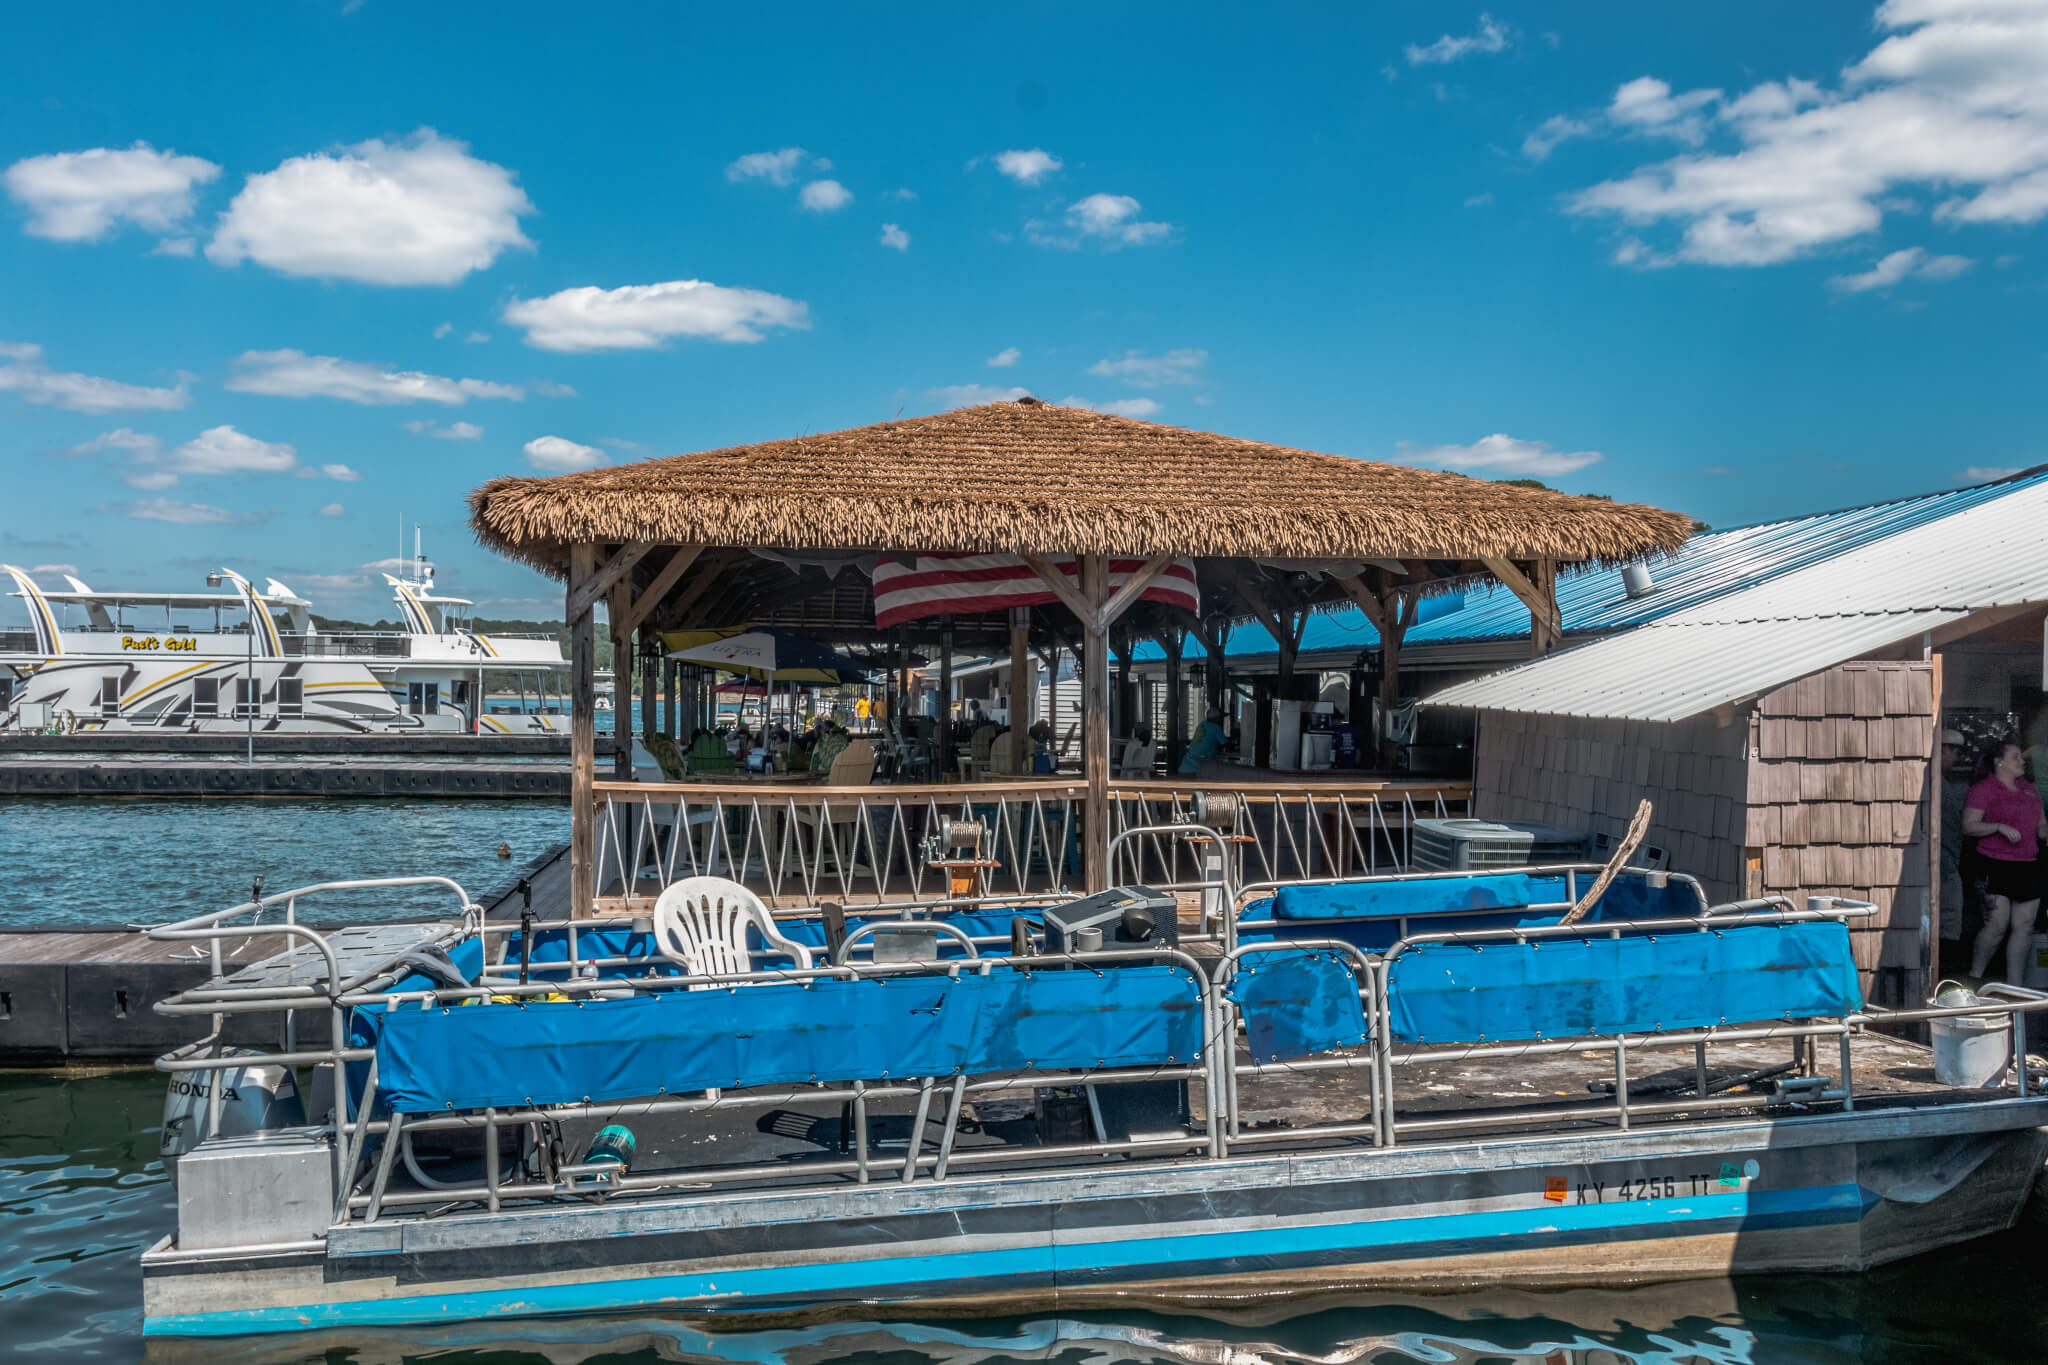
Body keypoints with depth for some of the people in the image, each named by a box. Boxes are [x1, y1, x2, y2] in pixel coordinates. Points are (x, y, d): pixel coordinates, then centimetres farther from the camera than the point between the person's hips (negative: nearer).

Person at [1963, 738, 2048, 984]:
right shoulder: (1984, 789, -4)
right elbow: (1969, 826, -10)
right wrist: (2000, 827, -23)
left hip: (2026, 867, 7)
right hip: (1996, 865, -7)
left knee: (2024, 927, 4)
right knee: (1997, 925, -10)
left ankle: (2014, 986, 11)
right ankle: (1974, 979, 6)